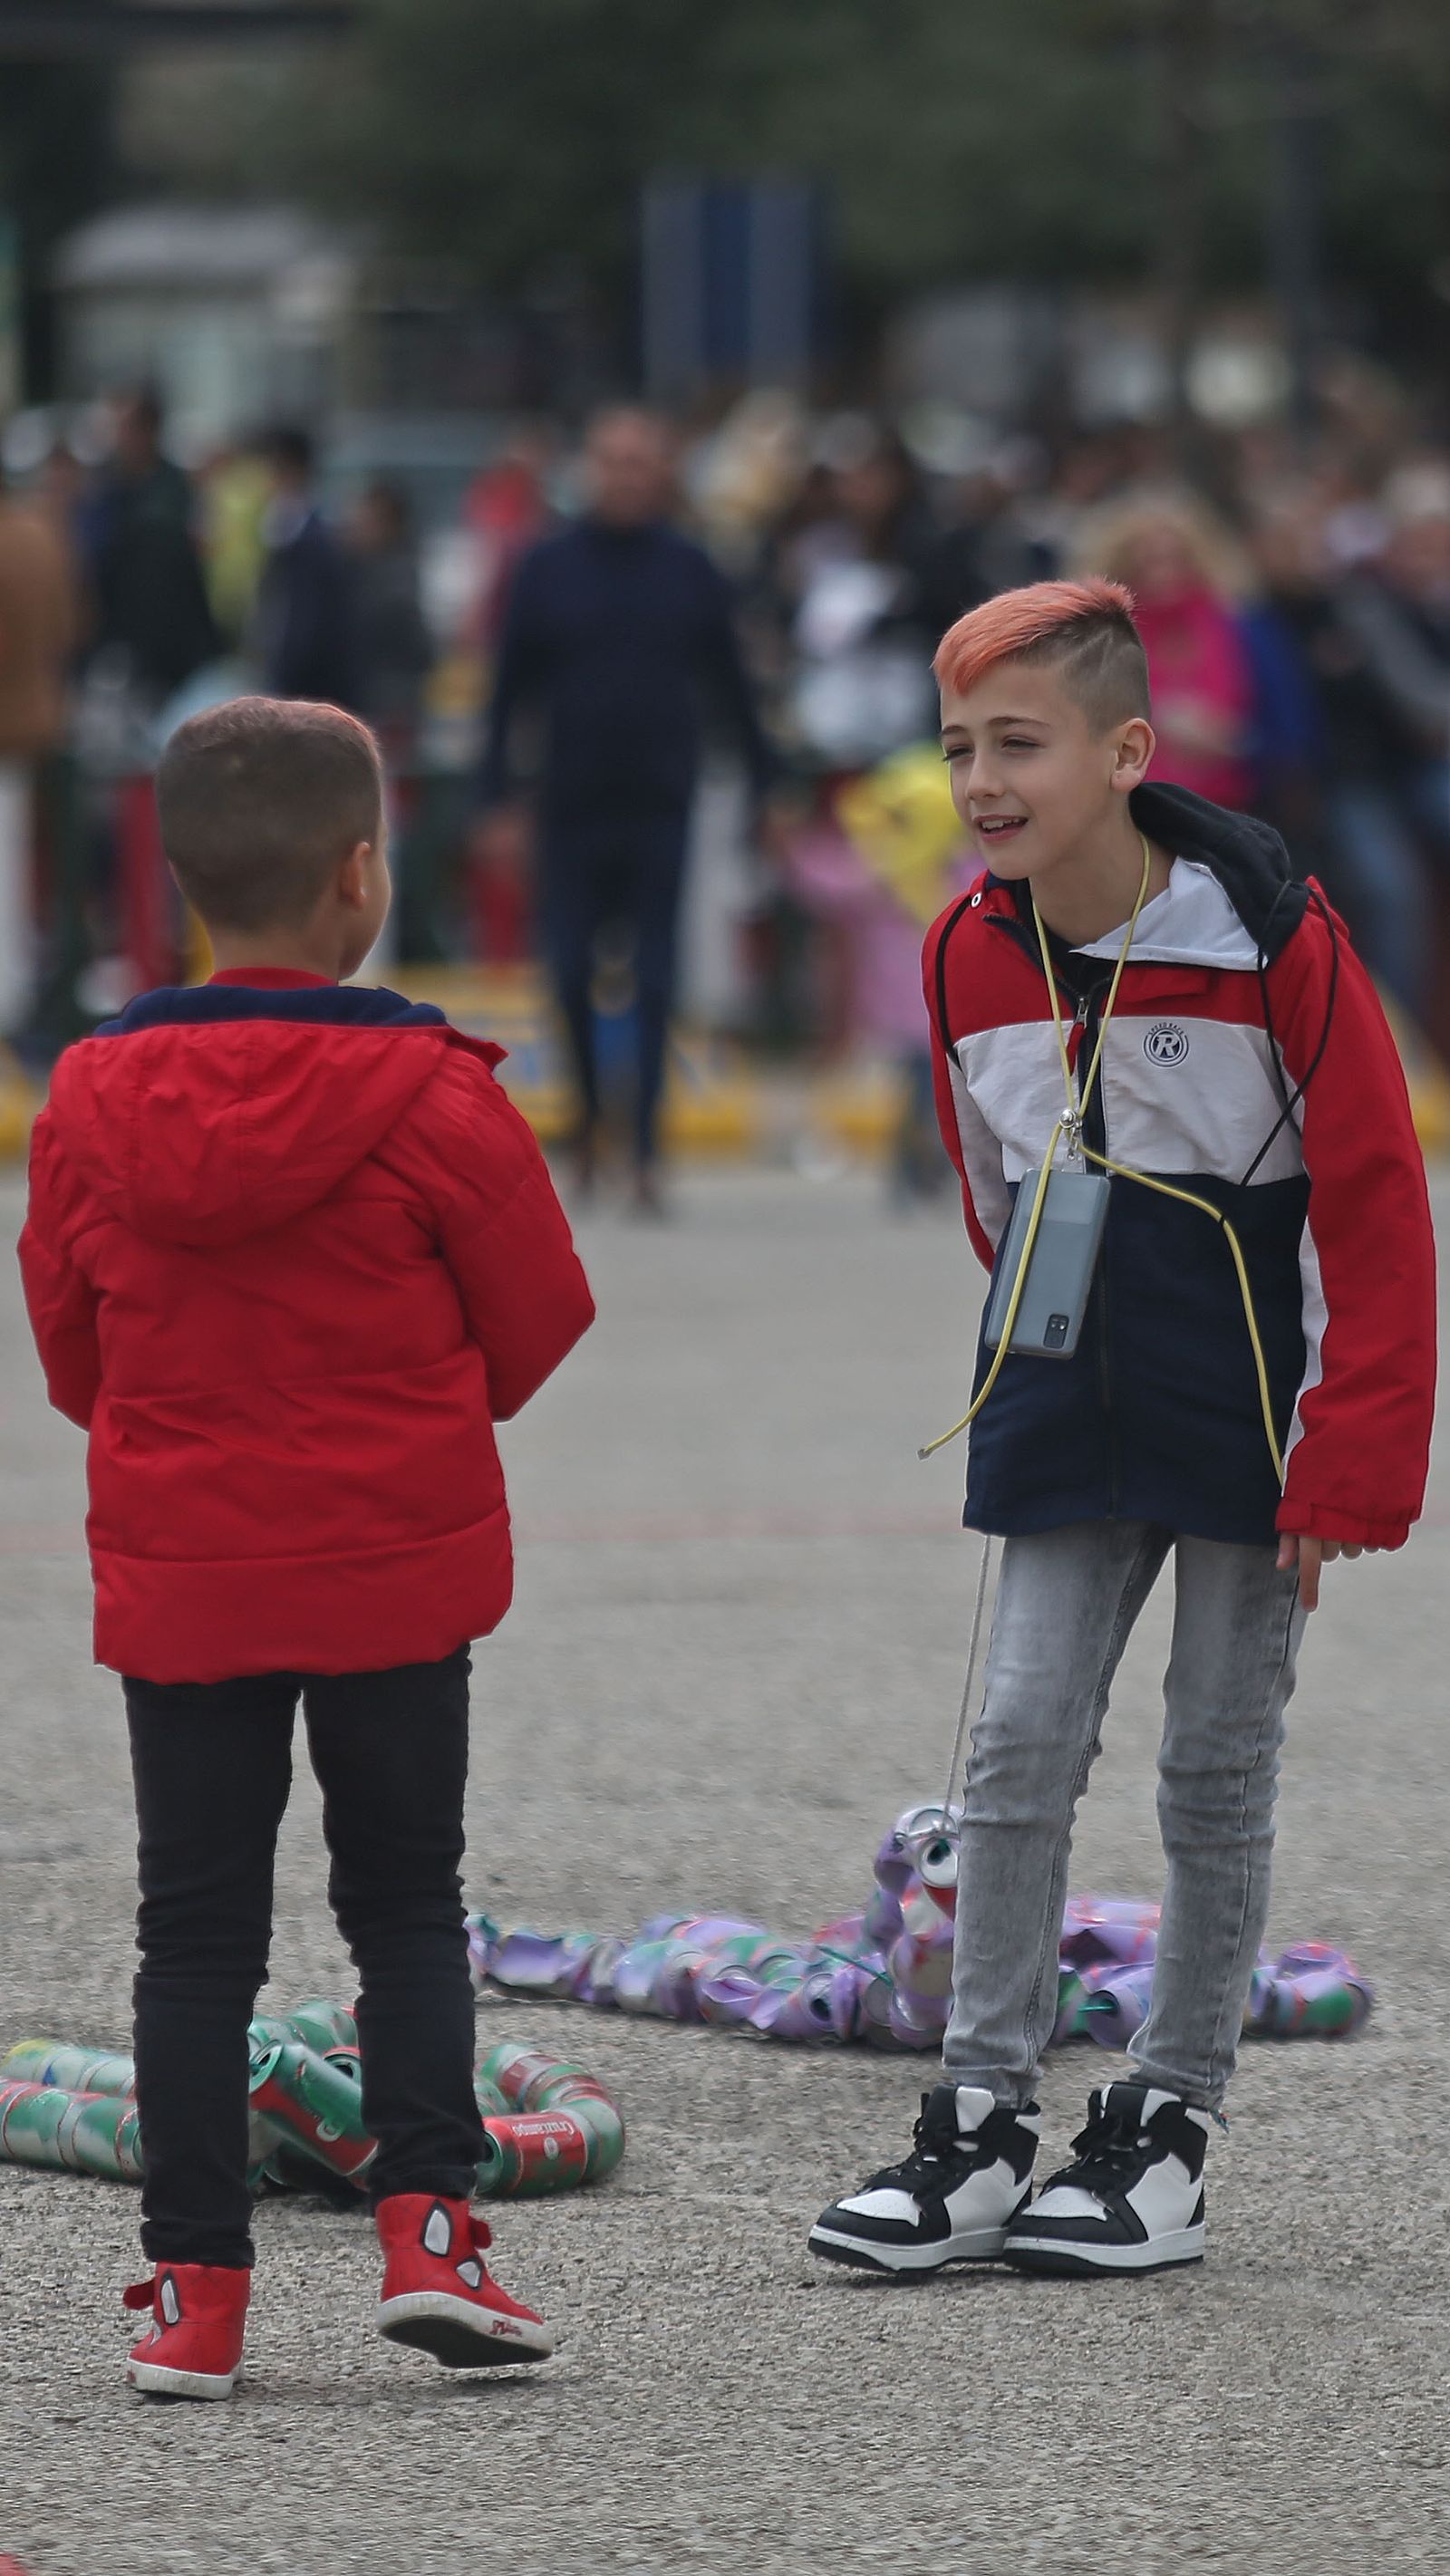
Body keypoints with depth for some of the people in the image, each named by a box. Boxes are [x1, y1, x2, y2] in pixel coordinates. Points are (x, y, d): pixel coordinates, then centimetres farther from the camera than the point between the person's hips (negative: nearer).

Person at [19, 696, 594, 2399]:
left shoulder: (93, 1103, -5)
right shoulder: (429, 1099, -12)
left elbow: (71, 1352, 7)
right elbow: (536, 1319, -1)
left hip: (176, 1575, 2)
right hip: (397, 1571, -2)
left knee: (198, 1929, 7)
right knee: (406, 1903, 12)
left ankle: (194, 2285, 5)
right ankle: (425, 2225, 1)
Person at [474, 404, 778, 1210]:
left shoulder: (690, 571, 4)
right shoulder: (548, 568, 3)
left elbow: (732, 684, 9)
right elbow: (511, 687, 6)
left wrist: (765, 784, 8)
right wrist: (499, 794, 1)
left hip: (662, 808, -1)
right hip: (572, 804, 1)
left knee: (655, 982, -4)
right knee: (571, 970, 0)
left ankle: (646, 1146, -3)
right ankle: (590, 1110, 22)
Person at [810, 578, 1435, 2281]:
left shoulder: (1271, 940, -16)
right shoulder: (970, 956, -2)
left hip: (1252, 1413, -4)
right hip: (1068, 1417, 4)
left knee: (1217, 1767, 3)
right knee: (1020, 1743, -1)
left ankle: (1165, 2131, 11)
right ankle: (982, 2124, 2)